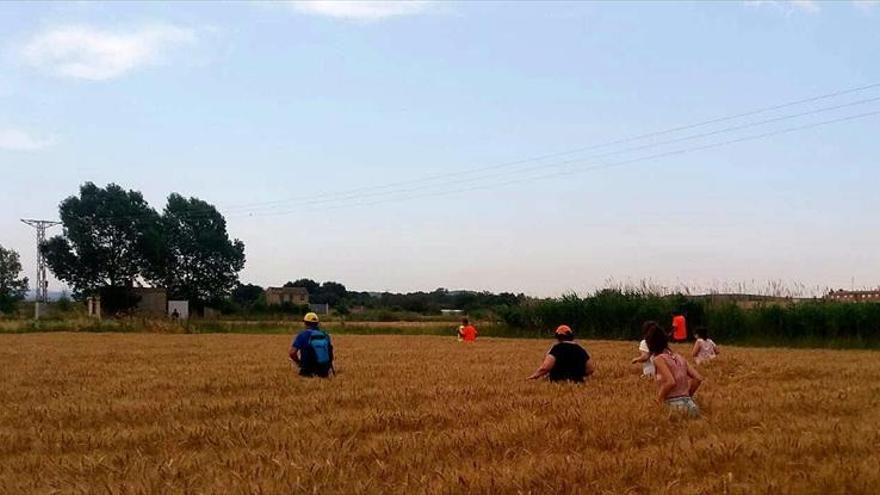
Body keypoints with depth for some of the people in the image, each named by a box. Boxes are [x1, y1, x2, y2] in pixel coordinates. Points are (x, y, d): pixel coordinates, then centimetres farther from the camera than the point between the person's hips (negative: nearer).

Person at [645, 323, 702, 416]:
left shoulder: (659, 359, -6)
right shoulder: (678, 357, 15)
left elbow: (671, 382, -20)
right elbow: (698, 379, 10)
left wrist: (658, 400, -10)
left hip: (675, 405, -7)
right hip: (690, 404, 7)